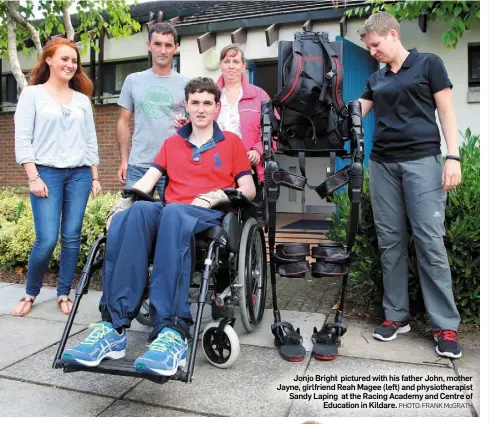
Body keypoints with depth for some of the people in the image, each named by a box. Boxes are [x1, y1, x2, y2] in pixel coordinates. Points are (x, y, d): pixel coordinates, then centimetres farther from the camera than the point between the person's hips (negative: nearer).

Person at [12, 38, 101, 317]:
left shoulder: (82, 100, 14)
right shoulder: (32, 94, 4)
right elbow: (22, 139, -2)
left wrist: (95, 177, 9)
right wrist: (33, 177, -11)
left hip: (80, 174, 3)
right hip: (47, 173, -3)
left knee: (72, 238, 2)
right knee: (47, 240, -10)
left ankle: (64, 294, 15)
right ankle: (30, 293, 13)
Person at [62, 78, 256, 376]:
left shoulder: (232, 142, 19)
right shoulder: (172, 143, 28)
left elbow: (249, 190, 10)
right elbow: (148, 180, 15)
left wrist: (218, 196, -9)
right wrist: (123, 205, -4)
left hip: (209, 216, -3)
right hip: (169, 213, 3)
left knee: (172, 213, -40)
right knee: (136, 212, -34)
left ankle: (172, 333, -51)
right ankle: (114, 327, -41)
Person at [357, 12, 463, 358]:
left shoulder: (428, 64, 5)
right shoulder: (376, 80, 18)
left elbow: (446, 112, 0)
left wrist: (453, 156, -11)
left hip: (422, 160, -5)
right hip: (382, 164, 5)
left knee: (430, 241, -9)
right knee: (390, 241, 4)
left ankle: (446, 325, 1)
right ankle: (397, 315, 15)